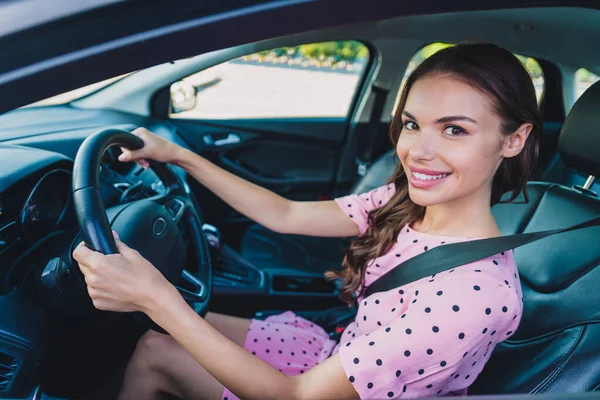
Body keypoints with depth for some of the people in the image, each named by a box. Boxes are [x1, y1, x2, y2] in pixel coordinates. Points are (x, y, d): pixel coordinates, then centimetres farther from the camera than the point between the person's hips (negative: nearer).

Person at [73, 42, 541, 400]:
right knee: (163, 330, 10)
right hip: (341, 360, 6)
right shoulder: (404, 203, -11)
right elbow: (284, 215, -3)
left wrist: (156, 297, -39)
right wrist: (176, 154, -3)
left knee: (156, 355, 1)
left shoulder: (478, 293, -35)